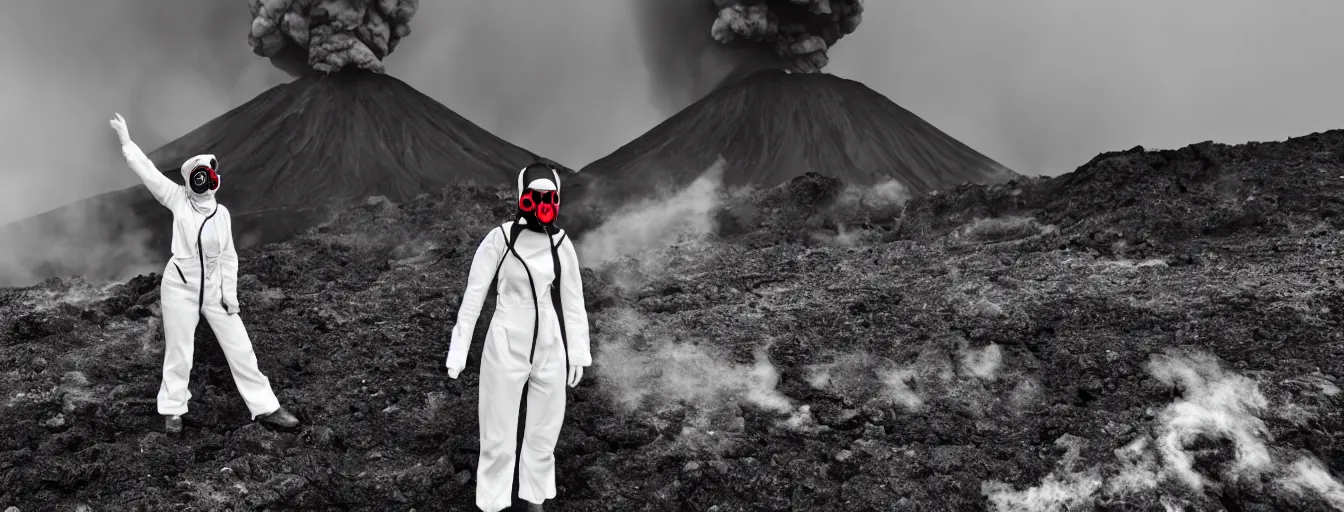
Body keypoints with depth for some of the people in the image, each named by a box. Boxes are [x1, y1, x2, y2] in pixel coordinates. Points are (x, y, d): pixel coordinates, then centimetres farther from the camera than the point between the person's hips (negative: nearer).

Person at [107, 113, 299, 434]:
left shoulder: (222, 214, 2)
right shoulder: (178, 200, -5)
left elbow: (228, 257, 6)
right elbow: (146, 169, -9)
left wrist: (230, 294, -1)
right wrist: (125, 141, -11)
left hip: (214, 290, 3)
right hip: (180, 287, -2)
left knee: (240, 349, 3)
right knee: (178, 351, 7)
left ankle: (265, 408, 9)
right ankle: (172, 410, 26)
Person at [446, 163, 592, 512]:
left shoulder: (561, 244, 0)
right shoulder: (500, 239, -11)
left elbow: (573, 301, 9)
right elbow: (474, 296, -7)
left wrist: (578, 353, 9)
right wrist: (458, 352, -7)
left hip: (550, 351, 4)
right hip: (506, 348, -4)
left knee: (544, 432, 13)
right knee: (499, 436, 3)